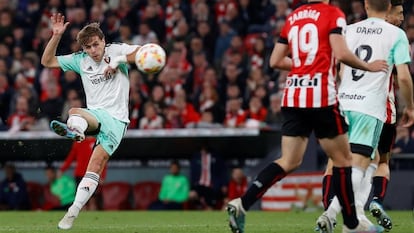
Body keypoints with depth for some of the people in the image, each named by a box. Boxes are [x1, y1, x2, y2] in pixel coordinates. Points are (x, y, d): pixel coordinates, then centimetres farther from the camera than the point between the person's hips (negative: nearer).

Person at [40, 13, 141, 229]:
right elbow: (47, 61, 16)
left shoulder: (116, 50, 4)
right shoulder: (80, 60, 13)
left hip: (116, 119, -3)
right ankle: (74, 130, -69)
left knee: (96, 165, -15)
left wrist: (118, 61, -16)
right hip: (94, 114, 3)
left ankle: (73, 212, -18)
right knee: (74, 112, -34)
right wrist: (56, 36, 3)